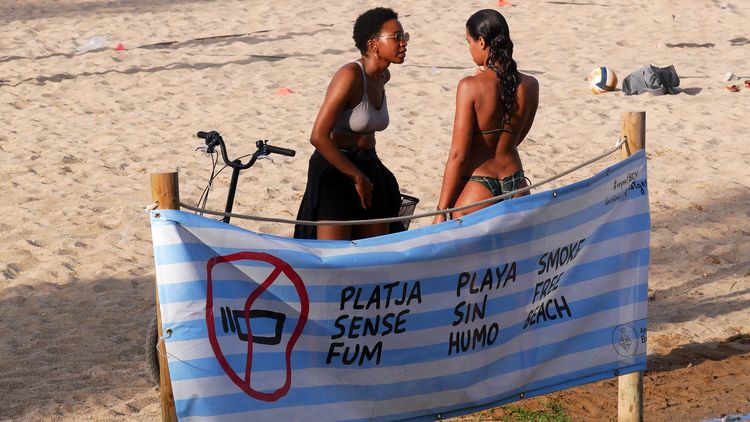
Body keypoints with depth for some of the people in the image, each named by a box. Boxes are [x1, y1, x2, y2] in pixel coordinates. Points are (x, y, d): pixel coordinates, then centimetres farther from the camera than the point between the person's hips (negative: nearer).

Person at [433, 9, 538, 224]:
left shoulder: (470, 86, -14)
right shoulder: (529, 86, 1)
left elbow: (458, 155, -13)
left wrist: (442, 211, -8)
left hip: (477, 187, -5)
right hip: (515, 184, 5)